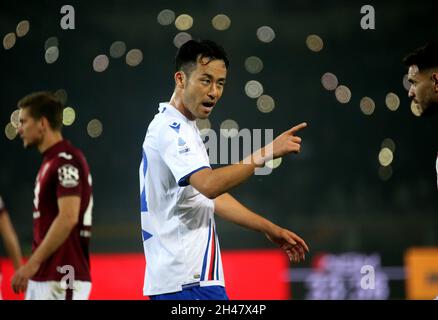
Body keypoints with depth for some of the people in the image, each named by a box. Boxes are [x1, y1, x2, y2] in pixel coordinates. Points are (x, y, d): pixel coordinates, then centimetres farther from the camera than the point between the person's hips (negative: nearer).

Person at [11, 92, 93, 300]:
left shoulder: (67, 161, -13)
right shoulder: (50, 162, 18)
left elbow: (68, 218, -22)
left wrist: (33, 262, -21)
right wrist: (33, 268, 20)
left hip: (62, 278, -10)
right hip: (42, 277, 10)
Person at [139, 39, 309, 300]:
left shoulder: (183, 129, 20)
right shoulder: (169, 128, -13)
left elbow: (212, 198, 23)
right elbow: (209, 185, -28)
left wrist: (270, 229, 18)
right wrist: (266, 153, -31)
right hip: (189, 280, -10)